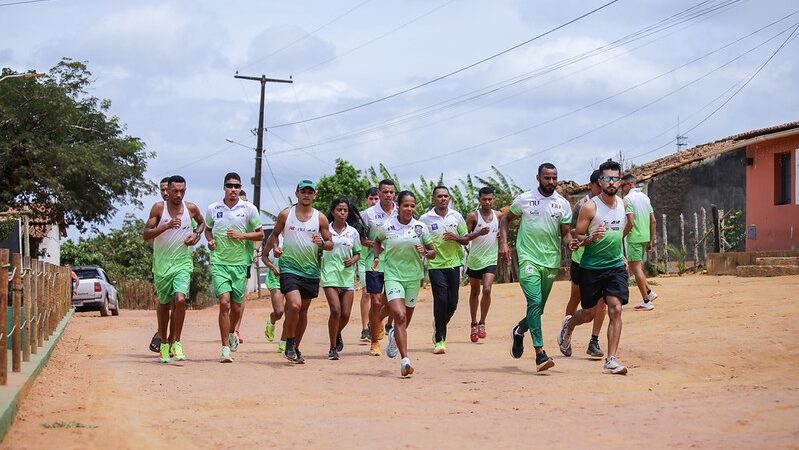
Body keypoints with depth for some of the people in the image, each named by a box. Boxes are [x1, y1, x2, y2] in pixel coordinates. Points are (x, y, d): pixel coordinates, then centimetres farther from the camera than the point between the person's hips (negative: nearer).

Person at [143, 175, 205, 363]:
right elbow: (146, 234, -11)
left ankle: (175, 342, -7)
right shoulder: (159, 208, -6)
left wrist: (196, 235, 1)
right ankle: (163, 342, 28)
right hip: (162, 263, 0)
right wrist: (166, 226, -25)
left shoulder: (191, 208, 0)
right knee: (163, 303, 12)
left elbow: (202, 222, 22)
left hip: (183, 263, 0)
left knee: (180, 299, -19)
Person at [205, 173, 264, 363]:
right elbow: (207, 229, 21)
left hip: (240, 263, 1)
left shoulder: (249, 209, 0)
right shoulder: (213, 209, 4)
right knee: (224, 302, -14)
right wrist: (210, 240, 0)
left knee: (236, 307, 8)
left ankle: (231, 333, 40)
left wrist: (242, 235, -11)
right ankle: (225, 348, -9)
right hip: (219, 262, -1)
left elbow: (260, 234, 5)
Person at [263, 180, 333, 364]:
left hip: (311, 270, 3)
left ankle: (295, 348, 25)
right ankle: (289, 343, -1)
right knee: (294, 305, -21)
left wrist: (321, 242, -14)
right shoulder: (285, 214, 1)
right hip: (289, 267, -3)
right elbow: (274, 234, 14)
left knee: (303, 311, 10)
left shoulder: (320, 218, 4)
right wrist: (274, 246, -6)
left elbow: (330, 244, 7)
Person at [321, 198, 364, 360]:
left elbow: (358, 253, 16)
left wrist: (353, 260, -4)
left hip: (347, 275, 3)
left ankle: (337, 334, 34)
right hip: (329, 274, -3)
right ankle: (333, 348, -4)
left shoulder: (353, 232, 8)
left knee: (345, 314, 0)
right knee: (336, 310, -16)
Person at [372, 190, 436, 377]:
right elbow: (377, 241, 21)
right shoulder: (387, 227, -3)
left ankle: (394, 335, 51)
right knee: (399, 316, -20)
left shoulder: (420, 227, -1)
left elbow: (433, 253, 7)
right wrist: (377, 257, 5)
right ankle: (405, 360, -23)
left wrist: (425, 253, -14)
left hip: (413, 276, 3)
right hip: (392, 275, -3)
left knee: (405, 320, 14)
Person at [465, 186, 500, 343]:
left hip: (491, 259, 1)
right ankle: (474, 325, 24)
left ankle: (482, 323, -3)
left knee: (487, 290, -15)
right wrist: (478, 233, -26)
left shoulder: (498, 216, 4)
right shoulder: (473, 216, -7)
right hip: (474, 259, -1)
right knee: (474, 292, 11)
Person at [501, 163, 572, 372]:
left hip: (551, 261, 4)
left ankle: (519, 331, 44)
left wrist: (571, 241, -13)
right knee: (535, 302, -18)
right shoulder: (524, 200, 0)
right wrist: (503, 243, 1)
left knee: (539, 307, 12)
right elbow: (506, 219, 13)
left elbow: (565, 233, 9)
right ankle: (540, 353, -21)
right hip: (528, 258, -4)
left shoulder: (563, 204, 6)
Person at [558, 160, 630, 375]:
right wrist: (591, 238, -29)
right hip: (591, 267, -3)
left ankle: (611, 361, -11)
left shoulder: (623, 204, 6)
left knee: (616, 309, -12)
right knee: (589, 313, 9)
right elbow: (577, 238, -10)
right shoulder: (589, 207, -11)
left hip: (616, 266, 3)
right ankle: (569, 325, 45)